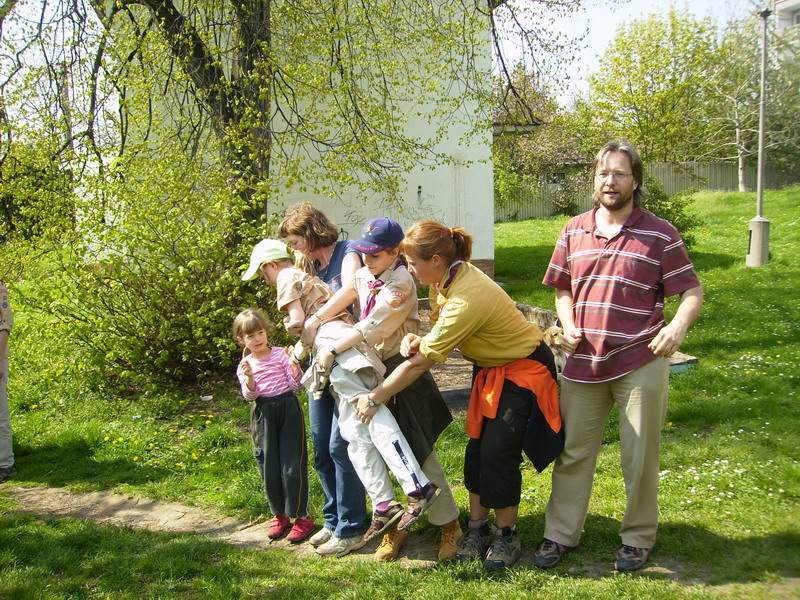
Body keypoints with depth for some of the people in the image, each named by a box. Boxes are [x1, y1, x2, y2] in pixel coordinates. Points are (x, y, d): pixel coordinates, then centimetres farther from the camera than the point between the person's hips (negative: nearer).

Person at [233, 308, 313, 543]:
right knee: (269, 468, 9)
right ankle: (280, 514, 26)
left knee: (292, 465, -3)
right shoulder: (245, 365, 5)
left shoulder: (281, 354, -1)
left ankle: (302, 516, 9)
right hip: (263, 416, 3)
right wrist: (249, 379, -23)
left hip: (288, 410, -3)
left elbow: (297, 384, -5)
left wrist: (294, 365, -21)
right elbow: (250, 395, -5)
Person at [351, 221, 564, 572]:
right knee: (477, 447, 6)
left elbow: (420, 364, -28)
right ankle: (477, 527, 17)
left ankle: (506, 535, 8)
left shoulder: (468, 299, -34)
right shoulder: (446, 279, -7)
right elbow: (440, 333, 6)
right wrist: (416, 341, -18)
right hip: (491, 367, 9)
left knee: (498, 452, -10)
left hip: (524, 369, -9)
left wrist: (375, 399, -20)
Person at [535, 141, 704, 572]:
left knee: (640, 458, 8)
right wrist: (568, 325, -1)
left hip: (640, 363, -3)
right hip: (583, 362, 3)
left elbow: (692, 291, -3)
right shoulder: (574, 232, 7)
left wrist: (678, 326, -23)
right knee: (572, 453, 10)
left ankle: (638, 538, 27)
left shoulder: (660, 234, -4)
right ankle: (560, 534, 23)